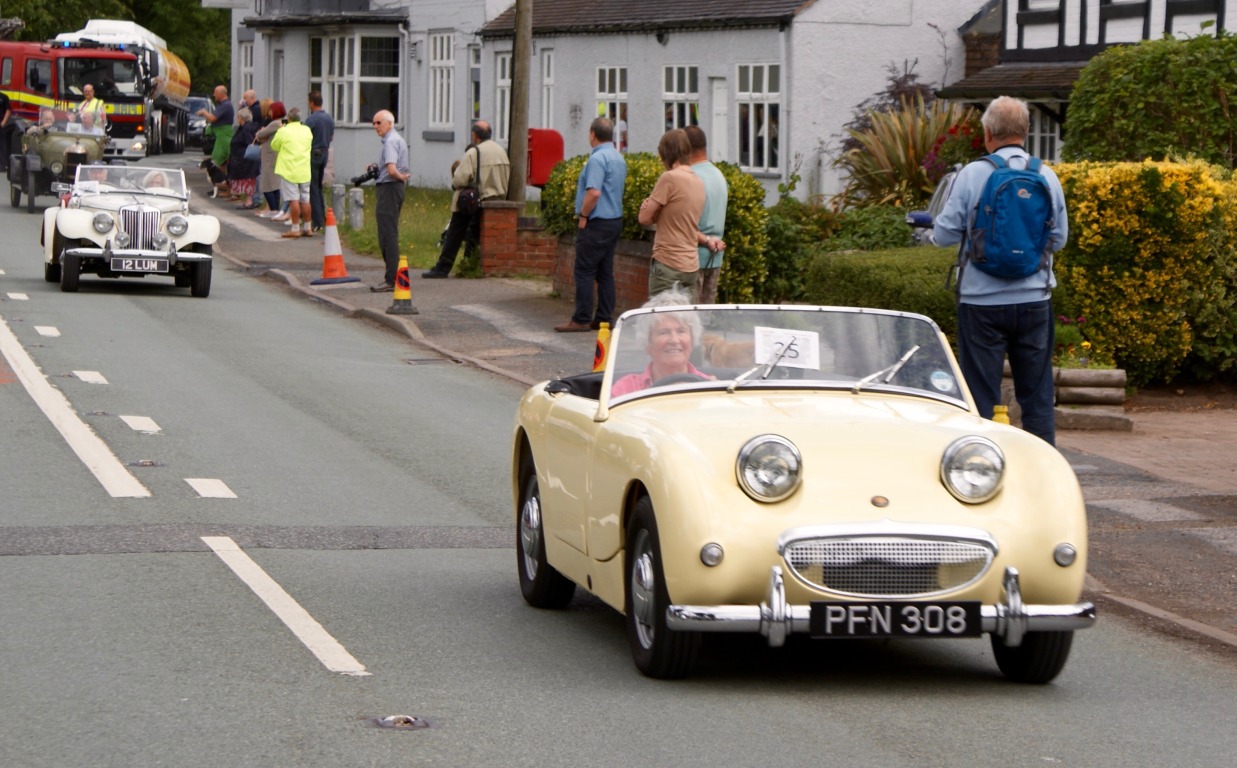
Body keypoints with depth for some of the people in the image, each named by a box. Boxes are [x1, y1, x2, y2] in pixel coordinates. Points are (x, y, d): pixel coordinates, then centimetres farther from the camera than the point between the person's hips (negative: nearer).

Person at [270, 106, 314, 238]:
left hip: (289, 171, -5)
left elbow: (274, 146, 3)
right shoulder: (307, 130, 4)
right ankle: (307, 228, 16)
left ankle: (295, 229, -6)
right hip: (304, 171, 5)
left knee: (293, 200, -4)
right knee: (305, 200, 10)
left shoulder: (283, 131, -11)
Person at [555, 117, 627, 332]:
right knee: (605, 272, 10)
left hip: (596, 223, -9)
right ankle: (604, 318, 11)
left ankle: (581, 319, -5)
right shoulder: (619, 159, 13)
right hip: (615, 220, 9)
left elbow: (593, 193, -25)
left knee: (585, 272, -5)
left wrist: (583, 217, -14)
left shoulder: (597, 158, -16)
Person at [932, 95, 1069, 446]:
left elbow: (944, 234, -4)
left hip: (982, 302, -3)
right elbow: (1059, 238, 9)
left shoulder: (972, 175, -9)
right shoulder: (1047, 177, 1)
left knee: (979, 395, 3)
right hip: (1034, 299, 3)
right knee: (1037, 396, 10)